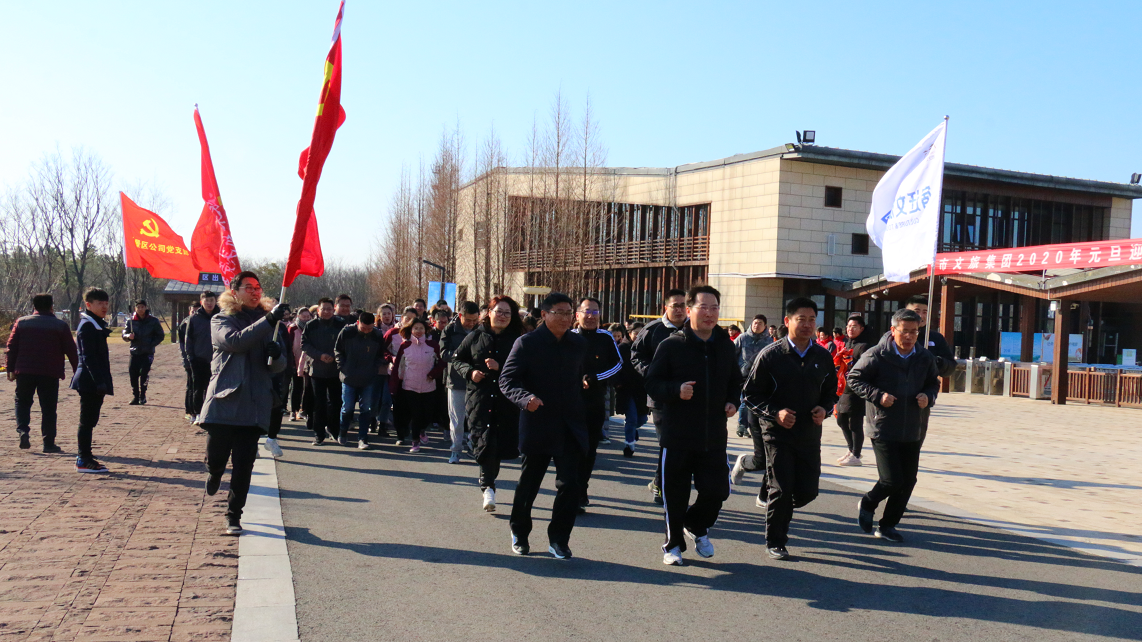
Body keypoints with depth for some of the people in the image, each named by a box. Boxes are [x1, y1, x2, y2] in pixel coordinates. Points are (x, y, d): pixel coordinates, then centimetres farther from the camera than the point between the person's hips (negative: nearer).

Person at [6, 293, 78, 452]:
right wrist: (76, 370, 9)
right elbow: (71, 350, 1)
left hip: (24, 372, 2)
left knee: (22, 402, 18)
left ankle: (22, 430, -4)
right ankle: (49, 443, 4)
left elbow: (12, 347, 5)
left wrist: (11, 369, 11)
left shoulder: (21, 322, 6)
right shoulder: (60, 325, 1)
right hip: (50, 373, -1)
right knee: (48, 408, 4)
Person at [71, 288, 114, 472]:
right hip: (90, 381, -10)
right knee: (87, 421, -4)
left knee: (89, 421, 14)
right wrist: (99, 381, -25)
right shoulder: (88, 325, -13)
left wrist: (103, 381, 20)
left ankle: (84, 457, 21)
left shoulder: (96, 324, 17)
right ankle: (84, 461, 1)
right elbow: (88, 356, -20)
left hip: (93, 381, 10)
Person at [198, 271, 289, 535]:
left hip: (254, 405, 2)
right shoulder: (222, 320, 5)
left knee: (243, 466, 1)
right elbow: (235, 341, -19)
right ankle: (213, 474, 40)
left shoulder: (266, 322, 16)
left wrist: (276, 356, -11)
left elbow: (279, 366, 13)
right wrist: (268, 320, -27)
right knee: (216, 458, 4)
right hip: (223, 402, -2)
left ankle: (234, 517, 13)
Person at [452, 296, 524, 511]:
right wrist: (470, 371, -6)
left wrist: (500, 367, -16)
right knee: (485, 441, -10)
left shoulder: (516, 340, 3)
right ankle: (488, 486, 0)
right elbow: (457, 359, 12)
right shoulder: (475, 337, 6)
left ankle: (487, 485, 24)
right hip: (479, 398, 0)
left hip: (506, 402, 1)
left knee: (499, 444, 5)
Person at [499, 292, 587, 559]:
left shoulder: (579, 344, 7)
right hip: (537, 424, -2)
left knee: (569, 485, -5)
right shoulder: (527, 343, -6)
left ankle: (558, 539, 10)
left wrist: (581, 414, 6)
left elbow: (581, 379, 13)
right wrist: (525, 398, -28)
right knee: (528, 483, 12)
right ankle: (519, 533, 33)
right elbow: (507, 380, -10)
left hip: (570, 427, 3)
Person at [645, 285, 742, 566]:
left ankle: (697, 527, 34)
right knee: (675, 495, 5)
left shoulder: (726, 346, 8)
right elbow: (652, 383, -5)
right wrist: (676, 390, -23)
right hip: (677, 435, -3)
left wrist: (733, 401, 2)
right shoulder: (671, 345, -6)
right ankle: (673, 544, 25)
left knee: (717, 490, 4)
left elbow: (735, 381, 22)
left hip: (714, 435, 4)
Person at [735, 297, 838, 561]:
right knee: (781, 490, -4)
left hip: (809, 434, 4)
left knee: (808, 492, 4)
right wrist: (775, 412, -19)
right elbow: (752, 393, -5)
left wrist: (824, 409, -4)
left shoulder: (823, 356, 5)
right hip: (777, 433, -4)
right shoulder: (770, 355, -8)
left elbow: (831, 390, 17)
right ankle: (775, 542, 15)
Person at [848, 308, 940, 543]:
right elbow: (854, 378, -4)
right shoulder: (877, 356, -11)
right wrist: (877, 395, -18)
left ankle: (887, 525, 24)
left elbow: (933, 383, 19)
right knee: (892, 480, -10)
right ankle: (867, 504, 22)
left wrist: (928, 397, -4)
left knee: (907, 481, 7)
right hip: (884, 429, -5)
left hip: (913, 431, 5)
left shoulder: (926, 358, 4)